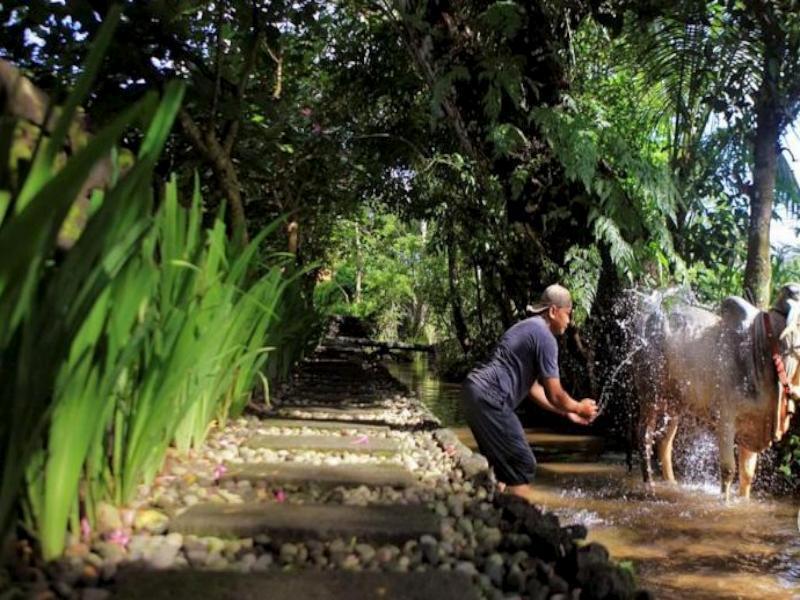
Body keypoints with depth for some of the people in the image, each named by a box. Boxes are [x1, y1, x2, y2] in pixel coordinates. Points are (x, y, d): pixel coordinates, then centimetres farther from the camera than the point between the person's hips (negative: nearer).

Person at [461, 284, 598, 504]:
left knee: (503, 462, 19)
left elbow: (532, 387, 27)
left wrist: (567, 413, 29)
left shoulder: (528, 328, 22)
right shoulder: (545, 337, -9)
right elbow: (554, 395, -6)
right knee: (522, 465, -3)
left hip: (476, 391, 10)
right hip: (489, 398, -10)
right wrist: (580, 407, 13)